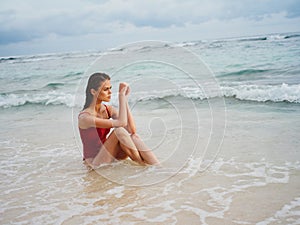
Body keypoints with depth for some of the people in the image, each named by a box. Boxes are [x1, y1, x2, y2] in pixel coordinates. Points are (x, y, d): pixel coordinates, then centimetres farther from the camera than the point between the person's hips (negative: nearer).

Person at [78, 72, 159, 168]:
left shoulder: (109, 110, 2)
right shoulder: (85, 117, -20)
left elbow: (132, 129, -13)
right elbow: (121, 122, -31)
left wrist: (125, 98, -14)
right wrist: (121, 95, -22)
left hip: (110, 158, 7)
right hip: (95, 163, -6)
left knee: (134, 137, -23)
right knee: (119, 131, -29)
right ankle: (142, 164, -22)